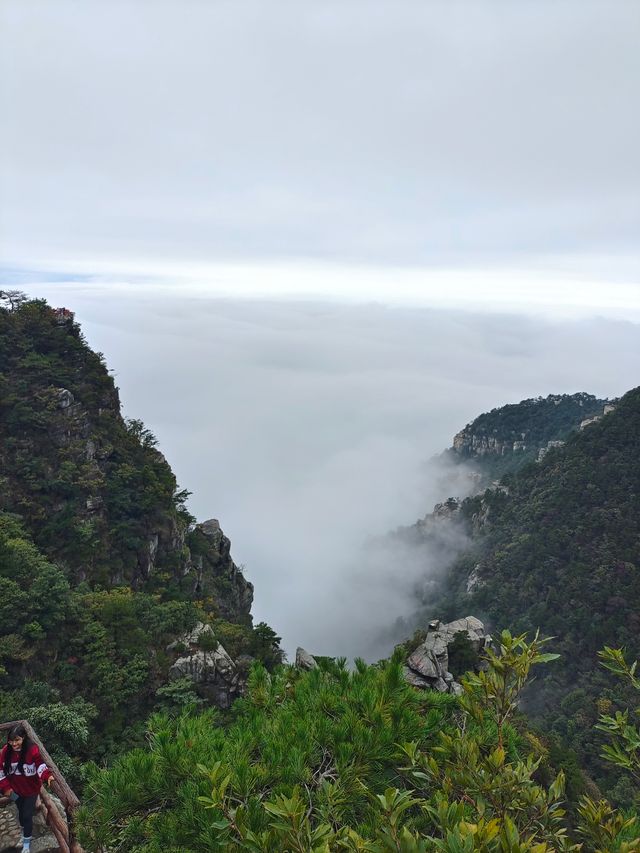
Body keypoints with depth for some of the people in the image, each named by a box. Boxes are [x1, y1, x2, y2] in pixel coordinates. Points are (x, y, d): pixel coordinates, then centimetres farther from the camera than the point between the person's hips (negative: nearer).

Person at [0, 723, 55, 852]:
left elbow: (40, 765, -24)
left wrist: (47, 776, -42)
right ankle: (25, 830, 53)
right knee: (21, 811, 24)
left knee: (27, 815, 2)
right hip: (16, 788, 3)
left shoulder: (32, 749, -27)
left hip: (31, 788, -3)